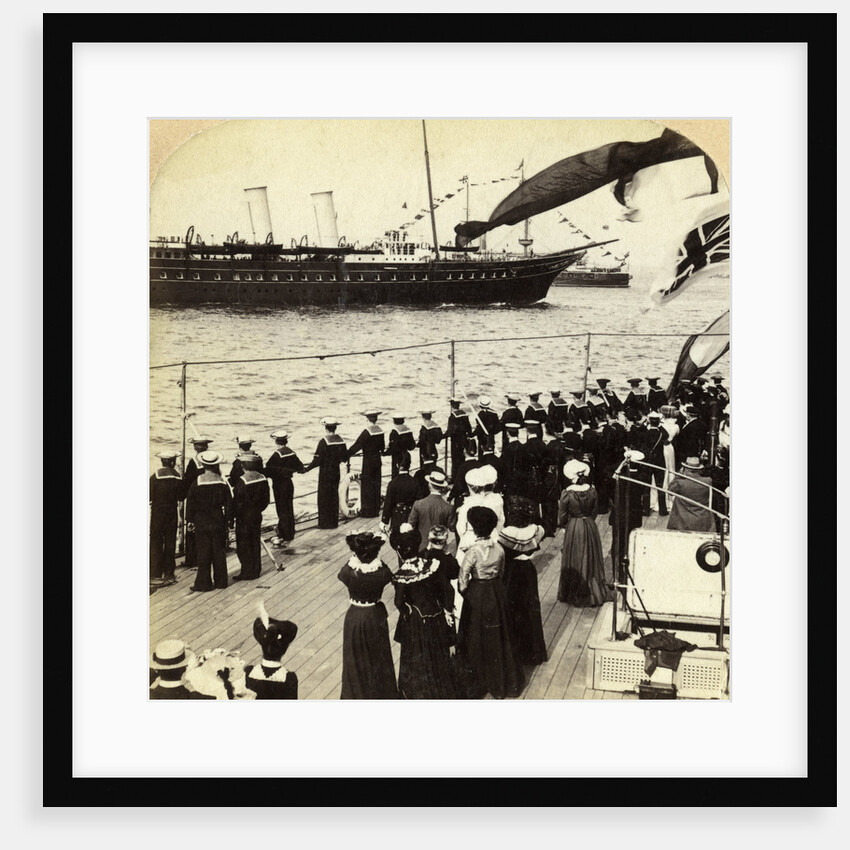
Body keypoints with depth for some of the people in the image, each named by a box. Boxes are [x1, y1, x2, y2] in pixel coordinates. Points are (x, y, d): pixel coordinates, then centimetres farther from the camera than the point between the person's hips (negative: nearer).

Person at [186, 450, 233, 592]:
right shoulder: (222, 482, -5)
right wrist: (228, 518, 11)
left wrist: (190, 520, 6)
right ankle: (220, 582, 16)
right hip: (218, 522, 2)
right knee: (219, 552, 10)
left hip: (201, 523, -1)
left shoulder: (197, 482, -9)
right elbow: (229, 503, 0)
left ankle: (203, 583, 5)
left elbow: (190, 502, -4)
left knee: (203, 553, 4)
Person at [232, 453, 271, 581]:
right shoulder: (263, 479, 0)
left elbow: (237, 502, -18)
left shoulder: (242, 481, -20)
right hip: (257, 516, 7)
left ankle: (246, 573, 8)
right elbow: (266, 499, 8)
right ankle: (256, 571, 23)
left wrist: (232, 515, -7)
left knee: (244, 546, 3)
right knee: (255, 544, 15)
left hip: (244, 518, -7)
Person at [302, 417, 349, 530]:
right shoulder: (341, 441, -1)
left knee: (324, 498, 5)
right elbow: (344, 458, 7)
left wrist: (307, 468, -10)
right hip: (336, 472, 6)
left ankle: (325, 523, 8)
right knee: (334, 496, 15)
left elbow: (317, 460, -20)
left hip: (325, 473, -6)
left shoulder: (323, 442, -18)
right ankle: (334, 521, 22)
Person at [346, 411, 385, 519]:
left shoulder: (366, 432, -19)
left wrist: (347, 454, -12)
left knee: (367, 485, 1)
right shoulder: (380, 430, 2)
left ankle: (367, 510, 5)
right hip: (377, 460, 6)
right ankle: (376, 509, 20)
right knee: (376, 484, 13)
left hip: (368, 461, -6)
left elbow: (357, 445, -19)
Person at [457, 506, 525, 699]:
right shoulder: (499, 548, -6)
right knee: (498, 636, 19)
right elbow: (501, 572, 6)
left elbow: (462, 582, -18)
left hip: (477, 596, -5)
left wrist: (465, 594, 1)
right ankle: (502, 681, 32)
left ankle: (476, 685, 21)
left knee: (477, 638, 10)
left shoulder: (473, 552, -23)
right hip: (497, 593, 5)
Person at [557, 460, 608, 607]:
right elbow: (594, 512, 3)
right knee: (591, 560, 17)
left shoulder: (567, 493, -19)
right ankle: (594, 593, 27)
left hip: (573, 529, -3)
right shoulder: (592, 491, -9)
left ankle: (574, 595, 21)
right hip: (590, 528, 3)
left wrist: (563, 525, 10)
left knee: (574, 562, 11)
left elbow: (562, 517, -11)